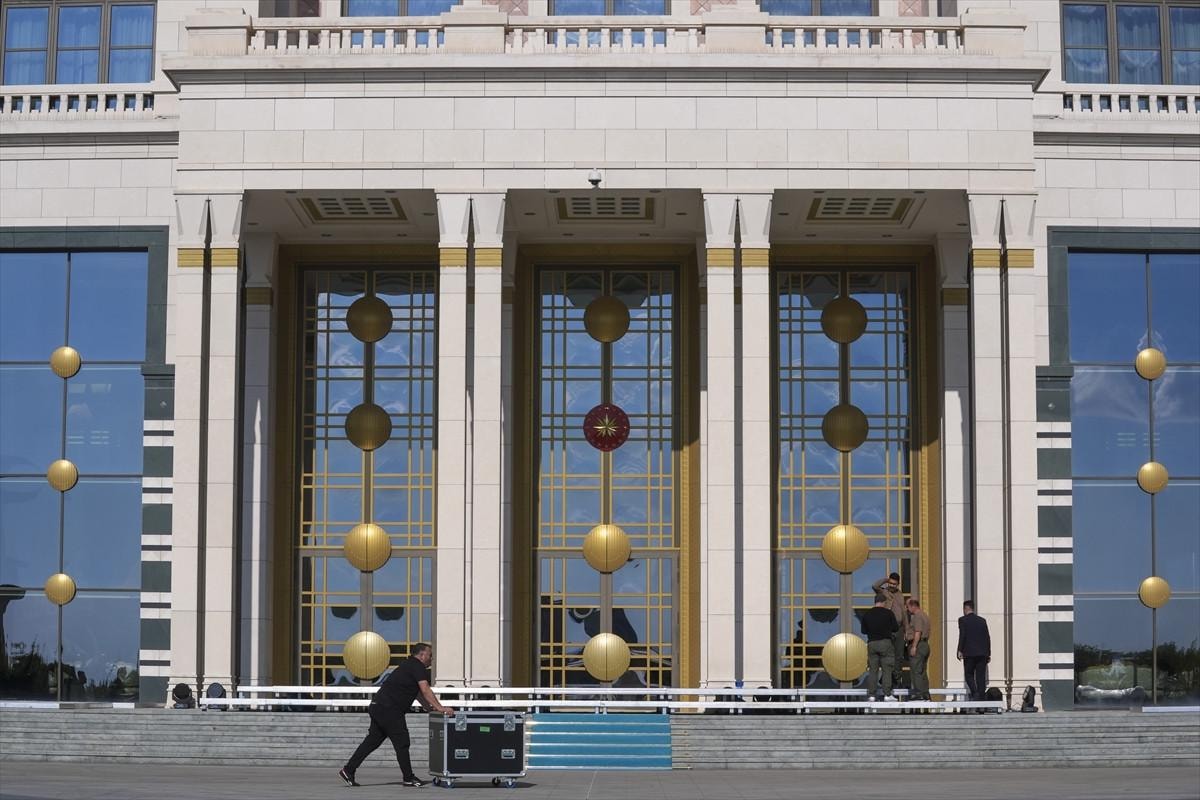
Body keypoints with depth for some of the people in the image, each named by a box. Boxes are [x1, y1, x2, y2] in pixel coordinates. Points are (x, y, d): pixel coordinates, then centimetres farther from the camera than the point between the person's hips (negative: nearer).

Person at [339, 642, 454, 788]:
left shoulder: (410, 666, 23)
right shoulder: (417, 667, -9)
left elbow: (418, 693, 26)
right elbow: (425, 691, -18)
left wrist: (431, 708, 18)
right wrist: (439, 708, -20)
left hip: (379, 707, 10)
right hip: (388, 709, -10)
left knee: (372, 741, 11)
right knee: (402, 742, -4)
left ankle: (348, 770, 11)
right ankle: (409, 778, 2)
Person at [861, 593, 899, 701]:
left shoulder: (867, 614, 5)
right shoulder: (888, 613, -2)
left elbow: (863, 630, 10)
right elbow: (895, 628, 2)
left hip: (872, 643, 3)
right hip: (885, 642, -3)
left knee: (872, 670, 4)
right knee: (887, 669, 1)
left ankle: (871, 695, 0)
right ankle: (887, 694, -4)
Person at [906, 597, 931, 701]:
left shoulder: (917, 617, -12)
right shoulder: (925, 616, 19)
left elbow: (918, 632, -20)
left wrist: (914, 647, -21)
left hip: (918, 645, -10)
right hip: (925, 645, 10)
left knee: (916, 671, -8)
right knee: (923, 671, 13)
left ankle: (919, 693, -10)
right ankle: (926, 693, 14)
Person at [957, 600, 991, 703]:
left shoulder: (963, 620, -2)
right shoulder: (982, 620, 12)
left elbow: (962, 636, -12)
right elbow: (987, 637, 11)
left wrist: (960, 651, -10)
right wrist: (988, 653, 15)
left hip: (969, 653, -4)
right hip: (982, 653, 4)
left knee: (969, 674, 6)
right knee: (981, 676, 5)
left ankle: (975, 693, -15)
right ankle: (981, 697, 1)